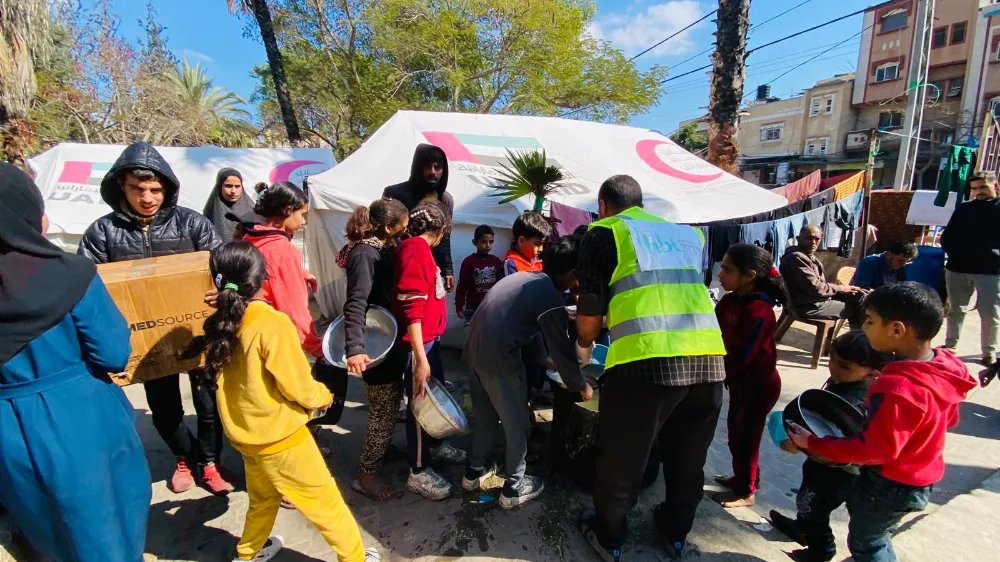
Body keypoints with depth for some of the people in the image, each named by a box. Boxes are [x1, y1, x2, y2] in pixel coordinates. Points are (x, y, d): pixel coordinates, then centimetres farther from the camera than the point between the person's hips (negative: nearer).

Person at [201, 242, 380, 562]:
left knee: (262, 499, 30)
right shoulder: (274, 323, -25)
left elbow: (242, 379, 7)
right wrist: (323, 395, 0)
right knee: (325, 503, 10)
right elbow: (299, 388, -20)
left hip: (245, 435, 7)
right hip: (281, 439, -7)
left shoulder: (219, 325, -4)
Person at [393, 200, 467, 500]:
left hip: (429, 337, 10)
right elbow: (411, 309, -26)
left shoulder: (417, 248, 10)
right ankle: (418, 472, 19)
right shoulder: (416, 250, -20)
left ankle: (434, 446, 43)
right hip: (418, 343, -10)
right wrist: (420, 358, -27)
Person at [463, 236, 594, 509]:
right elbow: (562, 348, -5)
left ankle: (474, 472, 38)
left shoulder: (522, 277, 15)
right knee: (517, 424, 10)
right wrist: (580, 386, 10)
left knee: (484, 416, 23)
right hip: (499, 358, -8)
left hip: (474, 348, 8)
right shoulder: (550, 297, -9)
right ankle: (514, 489, 24)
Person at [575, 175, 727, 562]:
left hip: (646, 359, -5)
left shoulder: (604, 233, 8)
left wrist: (584, 344, 27)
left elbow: (590, 315, 5)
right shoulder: (688, 234, 23)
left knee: (621, 459, 16)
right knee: (688, 459, 24)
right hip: (709, 358, 6)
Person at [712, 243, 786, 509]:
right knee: (736, 431, 21)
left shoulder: (759, 312, -27)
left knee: (745, 437, 6)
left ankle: (746, 492, 25)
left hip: (759, 385, -8)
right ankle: (742, 477, 41)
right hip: (740, 380, 8)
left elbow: (742, 355, -27)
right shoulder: (730, 301, -2)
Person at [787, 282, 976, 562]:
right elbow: (948, 420, 8)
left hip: (891, 484, -8)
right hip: (918, 476, 8)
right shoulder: (943, 368, -9)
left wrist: (813, 443, -25)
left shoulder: (897, 389, -37)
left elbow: (874, 449, -31)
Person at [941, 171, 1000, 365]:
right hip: (958, 269, 3)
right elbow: (946, 237, 12)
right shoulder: (963, 209, 11)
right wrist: (955, 255, -1)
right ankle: (951, 344, 23)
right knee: (956, 310, 12)